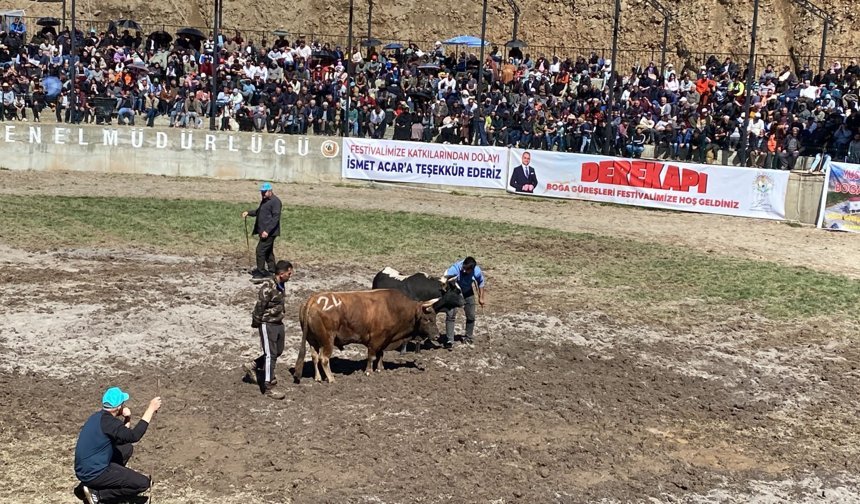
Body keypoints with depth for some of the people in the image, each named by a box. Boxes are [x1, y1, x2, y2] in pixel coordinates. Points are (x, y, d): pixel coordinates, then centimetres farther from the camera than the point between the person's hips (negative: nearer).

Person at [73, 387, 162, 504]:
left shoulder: (98, 416, 8)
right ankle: (97, 493, -6)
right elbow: (134, 436, -30)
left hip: (84, 470, 9)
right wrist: (151, 409, -27)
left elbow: (121, 438, 19)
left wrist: (127, 420, 2)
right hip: (93, 475, -9)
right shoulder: (107, 421, -21)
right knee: (144, 483, -6)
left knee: (126, 448, 24)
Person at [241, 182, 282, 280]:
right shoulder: (264, 200, 16)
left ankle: (261, 272, -7)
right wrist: (248, 212, 11)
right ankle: (271, 270, 24)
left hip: (269, 232, -10)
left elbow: (276, 218, -21)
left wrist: (267, 231, -26)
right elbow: (258, 212, 29)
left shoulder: (275, 201, -15)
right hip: (263, 231, 10)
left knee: (260, 250, -12)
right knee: (268, 251, 15)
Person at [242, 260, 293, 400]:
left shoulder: (281, 285, 5)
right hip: (268, 324, -9)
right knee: (270, 355, -5)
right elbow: (259, 307, -17)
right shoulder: (268, 288, -24)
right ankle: (268, 388, 1)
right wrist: (256, 324, -8)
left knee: (278, 351, 18)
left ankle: (252, 366, 35)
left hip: (278, 323, 9)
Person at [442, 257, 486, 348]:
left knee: (471, 316, 8)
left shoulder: (477, 271, -26)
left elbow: (481, 282, -4)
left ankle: (468, 338, 28)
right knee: (450, 315, -12)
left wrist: (481, 298, 2)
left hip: (468, 293, 3)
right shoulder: (455, 268, -37)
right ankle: (449, 340, -5)